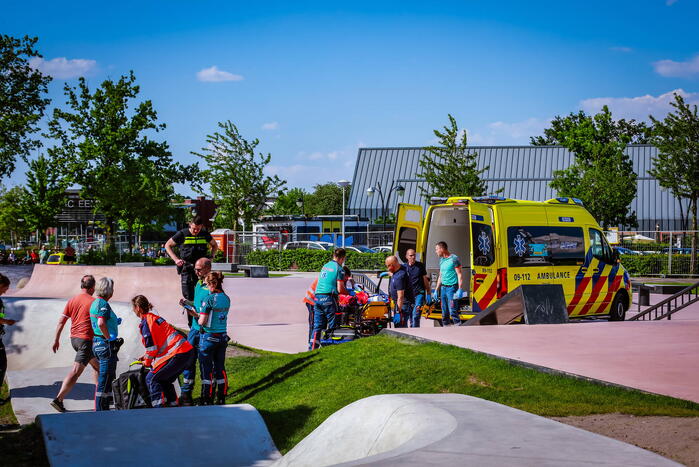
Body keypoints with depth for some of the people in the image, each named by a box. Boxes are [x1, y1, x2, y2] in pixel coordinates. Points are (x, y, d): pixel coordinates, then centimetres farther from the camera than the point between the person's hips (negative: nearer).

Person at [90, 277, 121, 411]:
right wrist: (109, 337, -19)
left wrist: (114, 322, 16)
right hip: (106, 344, -10)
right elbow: (101, 323, -29)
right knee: (106, 377, -4)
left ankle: (102, 407, 22)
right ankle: (101, 408, -1)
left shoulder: (95, 303, 15)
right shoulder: (103, 304, -16)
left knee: (104, 376, 17)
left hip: (96, 343, 10)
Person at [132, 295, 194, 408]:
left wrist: (147, 362, 8)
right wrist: (147, 357, 25)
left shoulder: (145, 323, -6)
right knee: (165, 380, 21)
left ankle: (158, 406, -11)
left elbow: (152, 347, -9)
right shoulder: (155, 317, 23)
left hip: (178, 355, -9)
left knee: (151, 378, -3)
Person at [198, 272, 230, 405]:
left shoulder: (209, 299, -17)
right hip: (222, 337, 6)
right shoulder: (226, 298, 4)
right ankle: (221, 398, 18)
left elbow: (202, 321, -19)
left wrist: (198, 319, 5)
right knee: (220, 368, 13)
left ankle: (206, 401, 5)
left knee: (207, 369, 2)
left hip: (208, 338, -6)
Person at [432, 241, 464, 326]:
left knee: (453, 311, -14)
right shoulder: (441, 260, 16)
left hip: (452, 287, -8)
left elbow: (459, 275, -10)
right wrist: (436, 290, 21)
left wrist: (460, 289, -18)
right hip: (443, 288, 8)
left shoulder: (454, 259, -7)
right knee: (444, 313, 7)